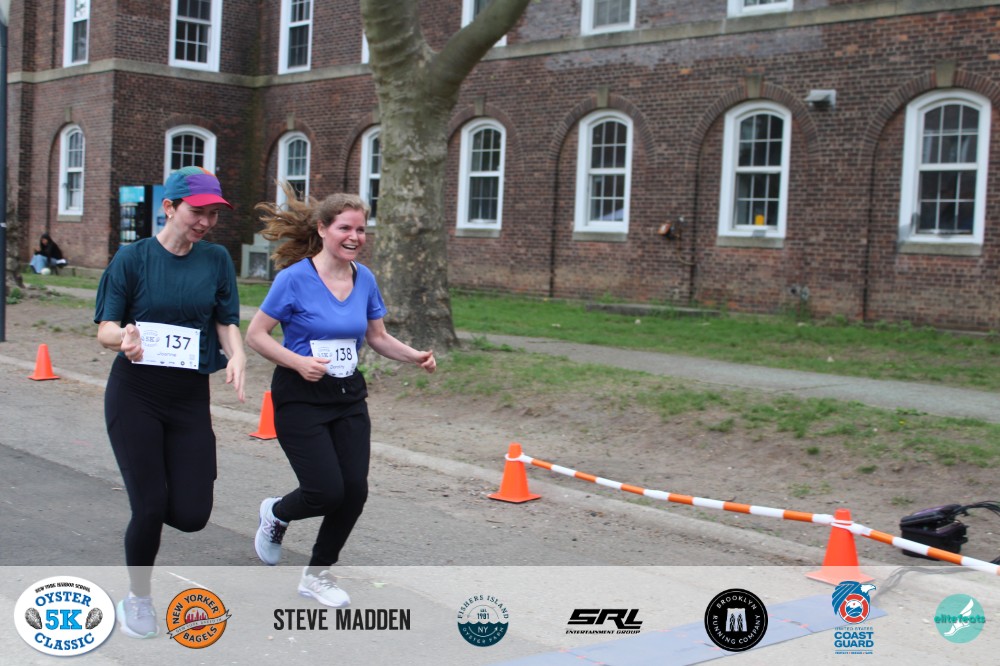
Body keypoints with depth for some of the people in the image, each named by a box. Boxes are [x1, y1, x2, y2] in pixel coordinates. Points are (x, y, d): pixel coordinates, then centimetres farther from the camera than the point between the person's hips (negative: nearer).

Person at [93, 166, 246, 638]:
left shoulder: (216, 259, 4)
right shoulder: (133, 257, -4)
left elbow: (227, 320, 4)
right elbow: (105, 328, -4)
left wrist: (236, 354, -18)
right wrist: (124, 337, -28)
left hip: (191, 396, 3)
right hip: (134, 393, -2)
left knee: (191, 515, -3)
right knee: (150, 506, -6)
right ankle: (137, 599, 21)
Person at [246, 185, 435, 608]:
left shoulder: (364, 279, 2)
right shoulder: (295, 278, -14)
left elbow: (378, 338, 12)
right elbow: (255, 335, -10)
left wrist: (415, 357, -5)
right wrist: (299, 362, -23)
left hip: (348, 397, 5)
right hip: (300, 398, -5)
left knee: (355, 492, 0)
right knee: (327, 491, -11)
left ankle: (317, 574, 22)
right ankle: (275, 514, 25)